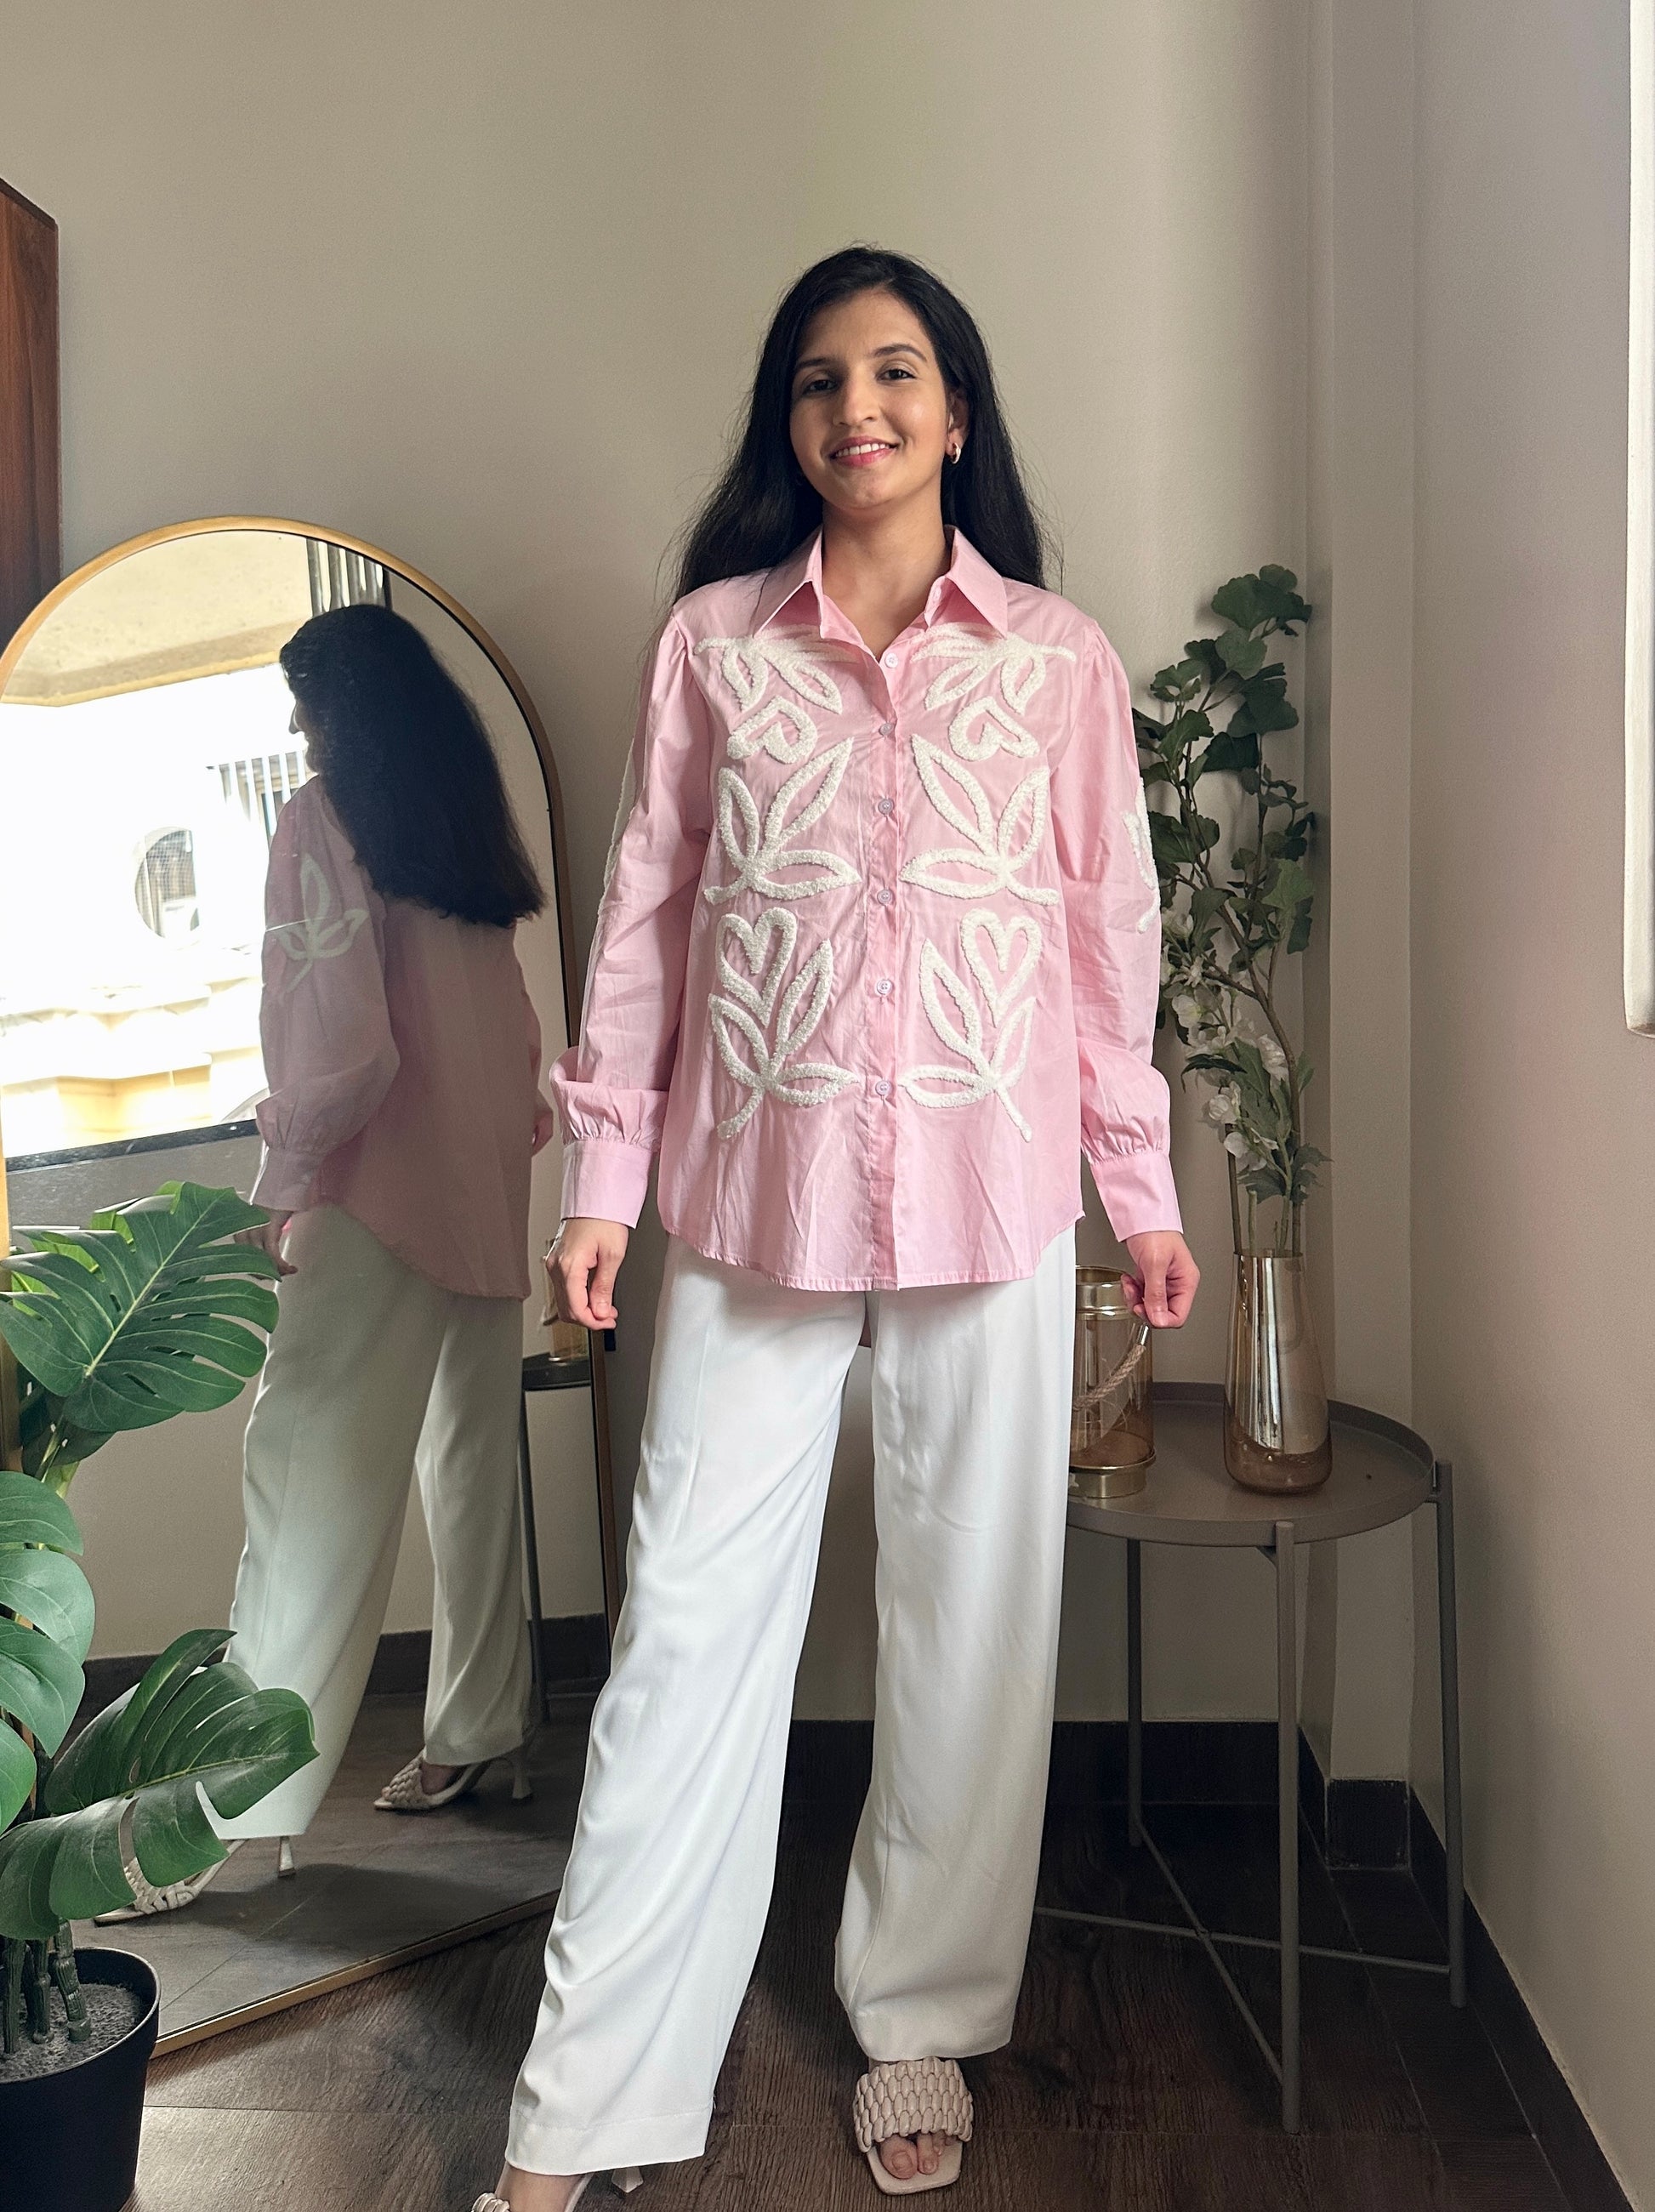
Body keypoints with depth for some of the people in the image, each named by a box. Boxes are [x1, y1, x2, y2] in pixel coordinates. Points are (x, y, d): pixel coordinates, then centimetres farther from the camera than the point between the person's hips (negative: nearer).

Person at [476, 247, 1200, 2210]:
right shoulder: (713, 638, 6)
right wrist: (601, 1178, 2)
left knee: (972, 1611, 9)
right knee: (690, 1612, 4)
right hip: (755, 1182, 0)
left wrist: (1141, 1192, 6)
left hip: (988, 1184, 1)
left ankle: (924, 2027, 31)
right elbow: (643, 918, 5)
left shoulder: (1056, 654, 6)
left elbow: (1108, 929, 7)